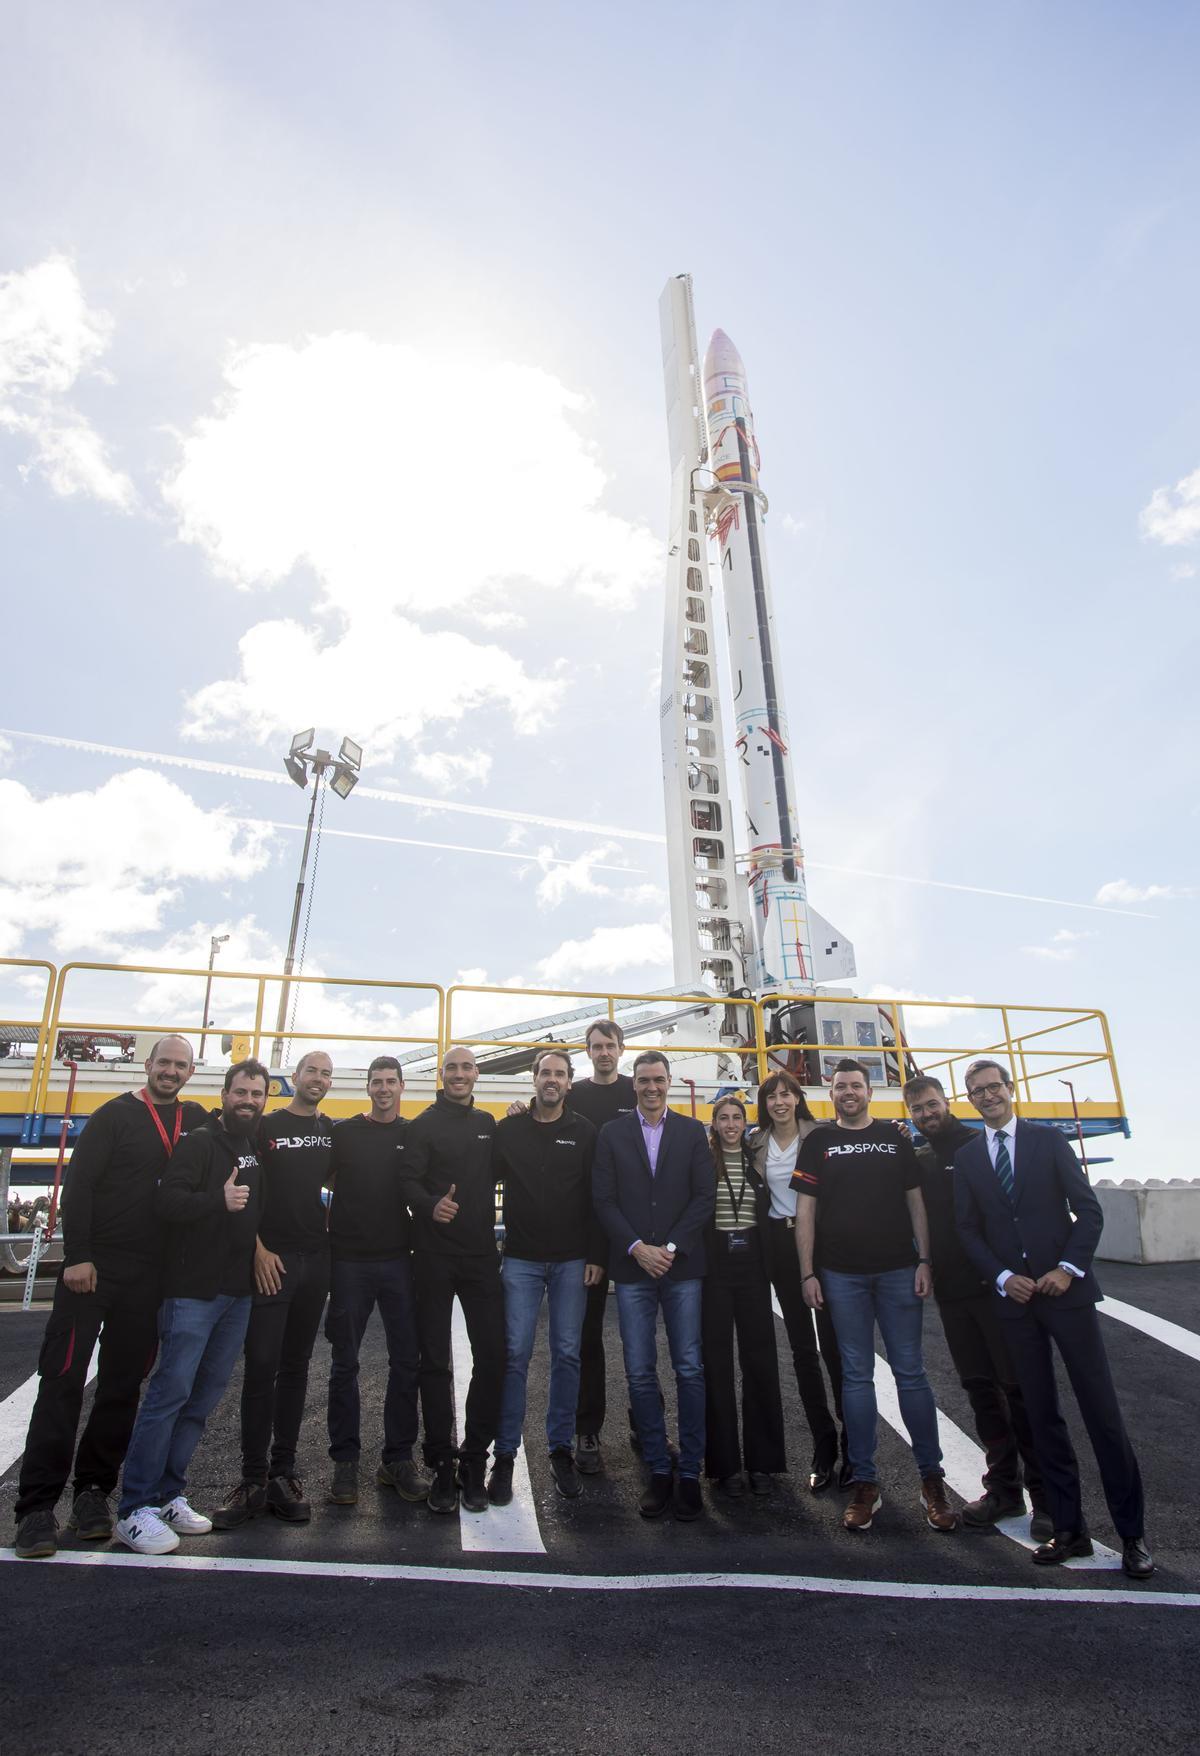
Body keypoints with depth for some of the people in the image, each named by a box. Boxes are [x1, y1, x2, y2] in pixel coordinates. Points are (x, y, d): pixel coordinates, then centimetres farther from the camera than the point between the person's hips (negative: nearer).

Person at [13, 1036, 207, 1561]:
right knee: (63, 1380, -2)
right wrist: (76, 1256, -14)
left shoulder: (196, 1120, 9)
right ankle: (37, 1506, 6)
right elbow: (78, 1185, -8)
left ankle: (94, 1490, 21)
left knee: (123, 1386, 9)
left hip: (150, 1276, 4)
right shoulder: (116, 1115, -3)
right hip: (94, 1265, -4)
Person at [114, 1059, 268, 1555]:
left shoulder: (258, 1151, 13)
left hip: (238, 1292, 7)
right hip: (193, 1288, -7)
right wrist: (218, 1199, -32)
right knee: (171, 1390, -5)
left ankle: (168, 1495, 22)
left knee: (204, 1397, 11)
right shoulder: (199, 1143, -9)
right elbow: (166, 1202, -20)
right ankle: (134, 1510, 6)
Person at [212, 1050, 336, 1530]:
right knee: (261, 1365, -4)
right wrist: (258, 1248, -11)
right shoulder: (265, 1127, -2)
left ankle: (283, 1472, 18)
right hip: (272, 1257, -4)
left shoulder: (334, 1132, 10)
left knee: (295, 1366, 10)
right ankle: (253, 1479, 6)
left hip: (316, 1258, 4)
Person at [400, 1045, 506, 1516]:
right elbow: (410, 1181, -13)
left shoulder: (488, 1124, 11)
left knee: (492, 1356, 0)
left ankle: (474, 1462, 15)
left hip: (481, 1254, 3)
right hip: (434, 1256, -3)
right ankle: (442, 1465, 17)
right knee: (435, 1360, 5)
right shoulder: (425, 1125, -3)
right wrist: (431, 1205, -31)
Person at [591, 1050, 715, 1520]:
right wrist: (637, 1248, -9)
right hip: (632, 1268, 0)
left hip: (682, 1266, 0)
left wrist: (671, 1247, -9)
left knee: (690, 1370, 2)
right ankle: (658, 1470, 18)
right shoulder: (612, 1134, 6)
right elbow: (603, 1199, 1)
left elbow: (705, 1196, 0)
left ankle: (690, 1473, 15)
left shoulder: (692, 1132, 5)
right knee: (640, 1373, 4)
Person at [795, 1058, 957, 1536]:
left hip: (897, 1269, 0)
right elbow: (805, 1210, 2)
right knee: (856, 1375, 6)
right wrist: (808, 1273, -3)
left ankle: (932, 1479, 16)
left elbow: (915, 1201, 7)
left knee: (910, 1371, 3)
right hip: (842, 1275, 0)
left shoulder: (895, 1138, 7)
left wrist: (924, 1260, -1)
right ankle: (865, 1483, 15)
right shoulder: (818, 1142, 4)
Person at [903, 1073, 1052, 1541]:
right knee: (980, 1388, 11)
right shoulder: (917, 1161, 10)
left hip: (995, 1284, -5)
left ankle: (1046, 1494, 10)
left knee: (1019, 1385, -1)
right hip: (951, 1289, 5)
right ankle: (1004, 1487, 22)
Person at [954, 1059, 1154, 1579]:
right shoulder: (966, 1157, 6)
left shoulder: (1047, 1140, 0)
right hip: (1013, 1297, 2)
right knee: (1042, 1415, 8)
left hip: (1066, 1288, -2)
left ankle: (1132, 1533, 14)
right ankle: (1068, 1530, 18)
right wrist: (1003, 1277, -7)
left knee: (1101, 1410, 1)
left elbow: (1089, 1209, -2)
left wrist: (1069, 1268, -11)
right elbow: (968, 1230, 6)